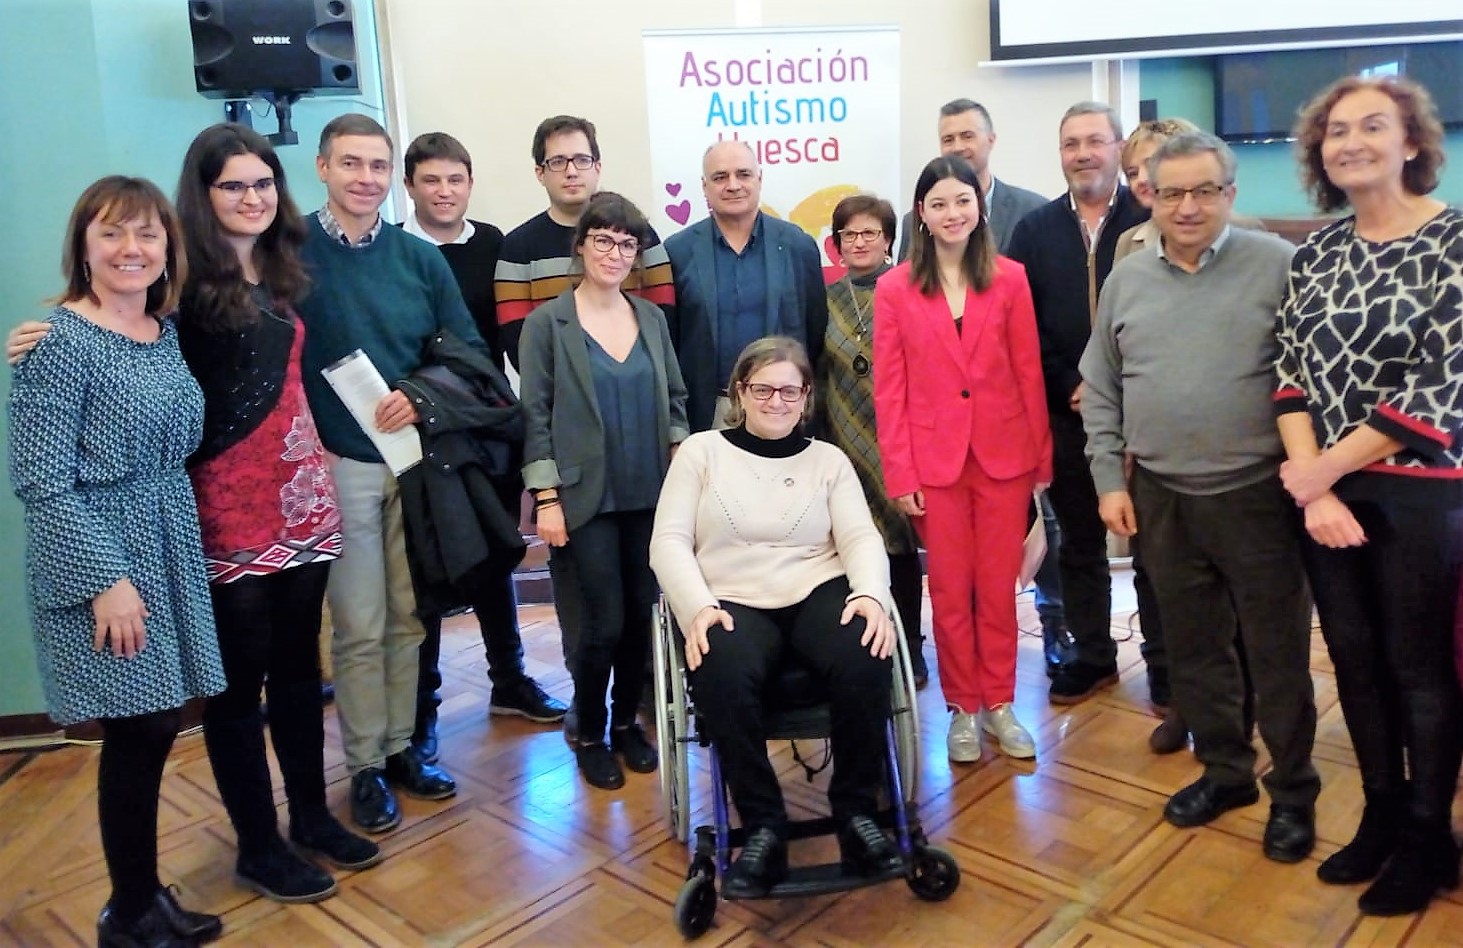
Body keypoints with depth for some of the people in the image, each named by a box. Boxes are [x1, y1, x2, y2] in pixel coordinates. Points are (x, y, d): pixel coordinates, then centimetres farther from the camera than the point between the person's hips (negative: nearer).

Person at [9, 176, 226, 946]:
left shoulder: (167, 332, 8)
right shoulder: (59, 341, -13)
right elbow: (40, 481, -15)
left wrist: (168, 554, 8)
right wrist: (106, 579, -17)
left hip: (170, 555, 7)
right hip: (98, 563, -6)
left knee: (155, 728, 12)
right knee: (139, 733, 1)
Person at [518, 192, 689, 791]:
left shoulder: (651, 318, 8)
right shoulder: (547, 323, -3)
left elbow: (675, 400, 14)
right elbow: (535, 415, -4)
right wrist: (546, 499, -9)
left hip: (651, 495, 4)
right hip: (586, 496, -4)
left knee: (642, 614, 7)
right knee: (604, 623, -3)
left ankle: (626, 721, 28)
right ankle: (589, 735, 19)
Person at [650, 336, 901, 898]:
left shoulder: (828, 459, 16)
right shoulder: (701, 451, 11)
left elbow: (861, 536, 5)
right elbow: (669, 541, 3)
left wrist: (871, 594, -18)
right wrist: (698, 607, -16)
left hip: (819, 593, 2)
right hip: (733, 601, -1)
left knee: (865, 659, -32)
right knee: (722, 677, -36)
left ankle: (856, 810, -11)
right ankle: (763, 825, -17)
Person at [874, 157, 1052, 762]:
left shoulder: (1009, 279, 1)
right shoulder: (894, 289, -1)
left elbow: (1029, 373, 2)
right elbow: (889, 391, -2)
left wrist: (1042, 457, 1)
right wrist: (899, 474, -6)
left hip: (1004, 454, 1)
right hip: (933, 458, -1)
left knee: (998, 586, 9)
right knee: (950, 590, 9)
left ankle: (999, 703, 25)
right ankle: (962, 707, 23)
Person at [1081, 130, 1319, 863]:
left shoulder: (1278, 265, -5)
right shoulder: (1126, 280, 6)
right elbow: (1100, 390, 9)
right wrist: (1109, 479, 4)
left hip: (1259, 494, -3)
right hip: (1161, 498, 4)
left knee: (1276, 652, 7)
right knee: (1193, 648, 14)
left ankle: (1292, 789, 25)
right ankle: (1224, 769, 33)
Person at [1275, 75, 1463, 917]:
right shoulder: (1316, 251, 7)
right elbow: (1293, 372, 2)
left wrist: (1326, 468, -13)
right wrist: (1311, 487, -10)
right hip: (1323, 490, 5)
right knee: (1355, 658, 13)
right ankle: (1382, 815, 31)